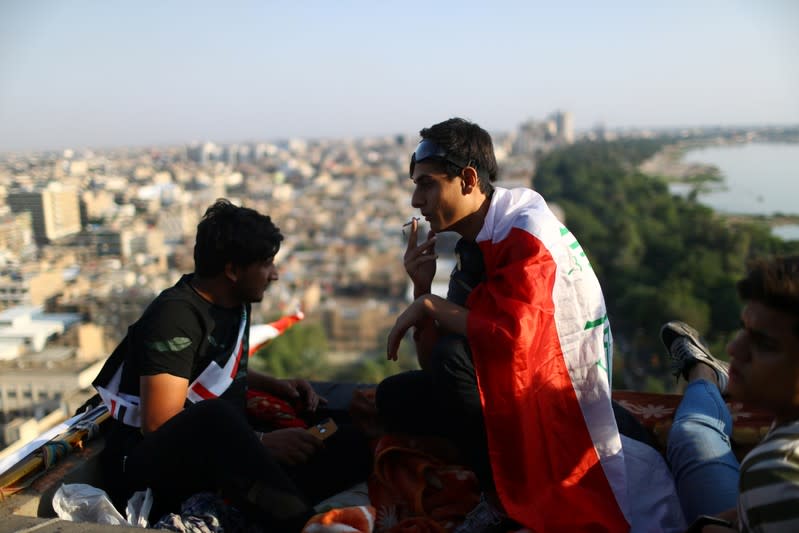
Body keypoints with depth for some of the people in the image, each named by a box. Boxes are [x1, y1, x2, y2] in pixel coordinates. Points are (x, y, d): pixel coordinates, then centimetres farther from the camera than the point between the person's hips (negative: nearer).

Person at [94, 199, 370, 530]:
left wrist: (277, 386, 9)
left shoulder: (235, 304, 8)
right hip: (150, 467, -8)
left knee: (350, 448, -11)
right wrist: (262, 443, -25)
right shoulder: (175, 317, -17)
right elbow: (160, 427, -23)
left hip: (221, 454, 8)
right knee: (214, 414, -42)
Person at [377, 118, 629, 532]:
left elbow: (512, 334, -33)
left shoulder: (527, 229, -17)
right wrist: (421, 288, -9)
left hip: (561, 397, -8)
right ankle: (504, 486, 2)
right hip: (513, 388, 8)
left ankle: (506, 497, -9)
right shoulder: (469, 250, 6)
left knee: (454, 355, -28)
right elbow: (431, 363, 5)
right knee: (393, 398, -3)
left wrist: (429, 306, -20)